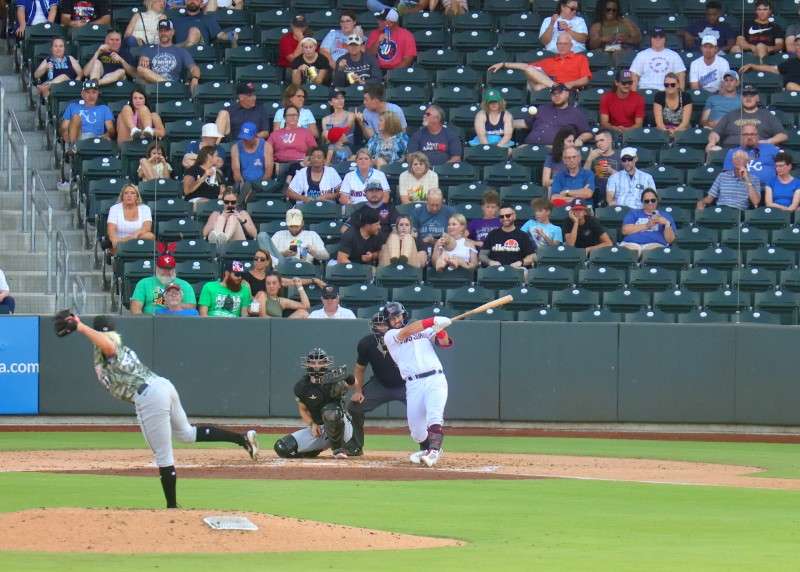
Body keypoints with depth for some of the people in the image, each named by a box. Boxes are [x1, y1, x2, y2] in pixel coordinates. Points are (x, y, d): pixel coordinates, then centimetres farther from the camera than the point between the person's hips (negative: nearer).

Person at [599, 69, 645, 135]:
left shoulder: (638, 98, 0)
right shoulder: (606, 97, 0)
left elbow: (638, 124, -4)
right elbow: (604, 123, -5)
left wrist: (627, 130, -24)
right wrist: (615, 129, -26)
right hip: (612, 132, 0)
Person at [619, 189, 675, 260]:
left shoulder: (665, 216, 27)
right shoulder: (633, 213, 29)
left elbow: (670, 240, 14)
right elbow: (625, 230, 9)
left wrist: (667, 224, -3)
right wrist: (647, 225, 2)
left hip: (655, 244, 0)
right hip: (631, 243, 0)